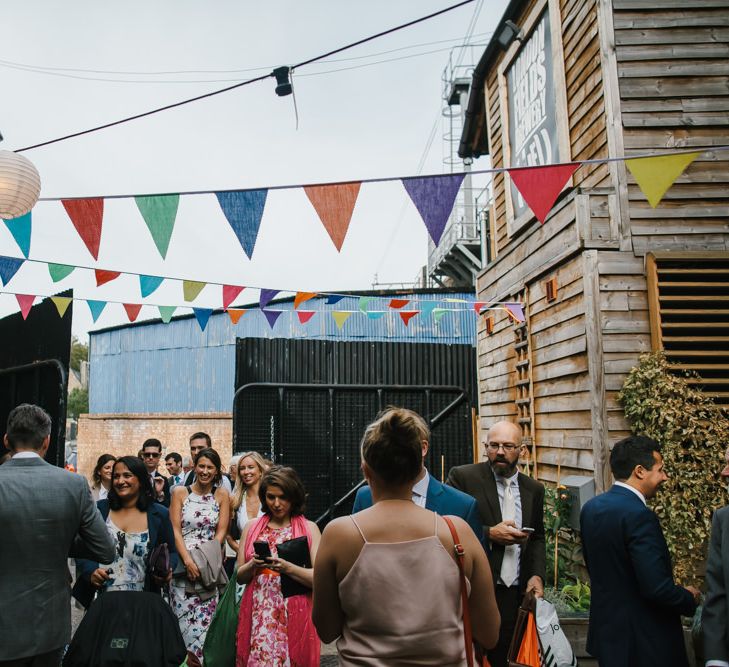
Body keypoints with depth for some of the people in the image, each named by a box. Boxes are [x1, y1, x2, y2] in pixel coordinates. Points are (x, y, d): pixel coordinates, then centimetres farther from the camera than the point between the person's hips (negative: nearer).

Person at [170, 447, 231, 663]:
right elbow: (175, 530, -2)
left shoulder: (222, 495, 5)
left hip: (210, 567, 0)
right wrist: (188, 560, -14)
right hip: (184, 564, 0)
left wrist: (205, 560, -10)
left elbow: (221, 532, 2)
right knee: (183, 619, -1)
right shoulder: (180, 492, 3)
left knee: (206, 620, -3)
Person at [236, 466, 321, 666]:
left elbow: (318, 578, -8)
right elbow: (239, 577, 10)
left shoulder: (309, 528, -2)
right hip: (257, 615, 2)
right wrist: (253, 565, -10)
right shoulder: (252, 527, 7)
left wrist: (286, 567, -21)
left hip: (294, 617, -2)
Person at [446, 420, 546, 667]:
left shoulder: (534, 489, 10)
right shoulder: (463, 477, -5)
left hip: (517, 597, 4)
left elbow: (537, 538, 18)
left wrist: (537, 575, 3)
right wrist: (489, 534, -16)